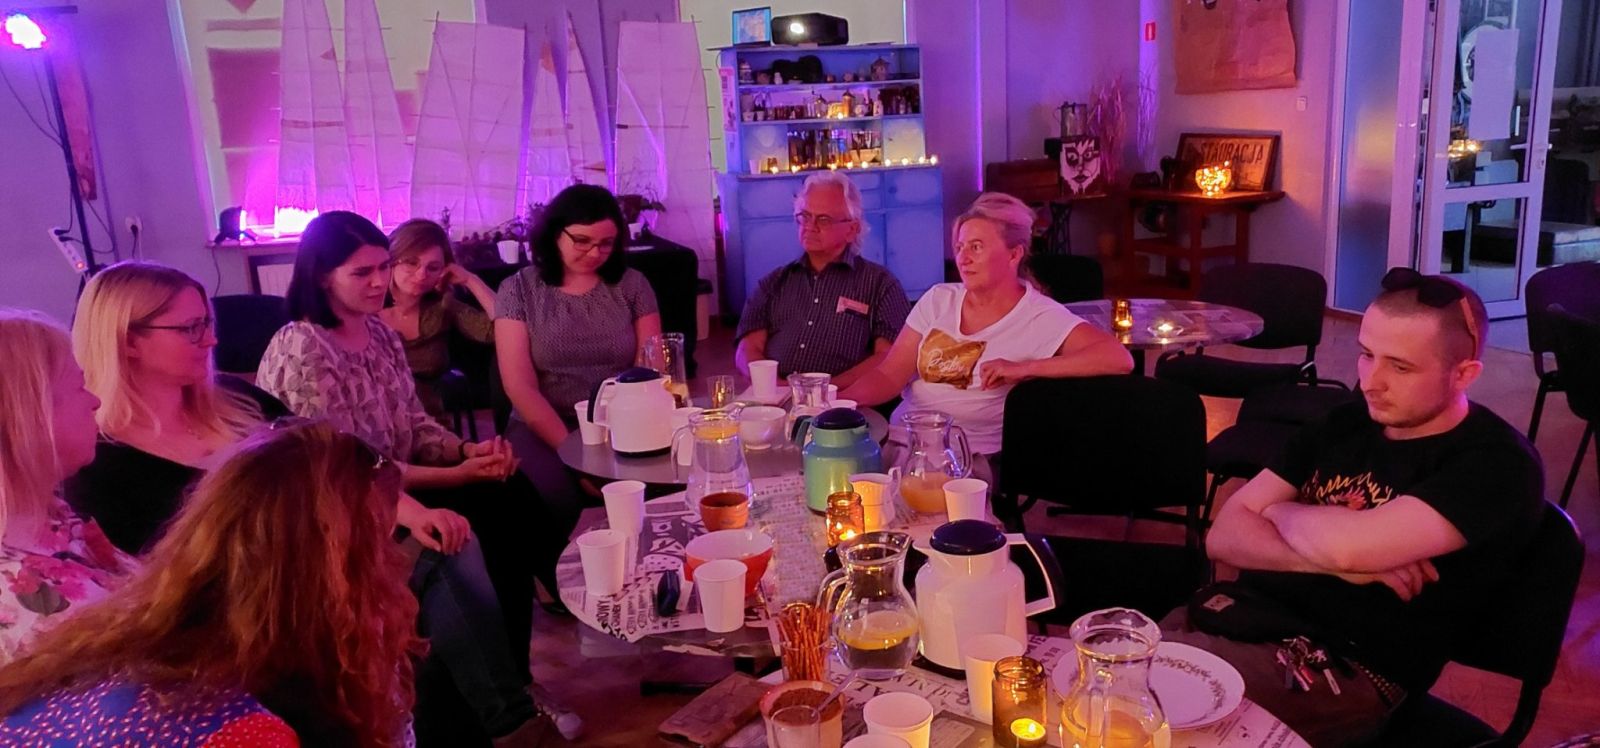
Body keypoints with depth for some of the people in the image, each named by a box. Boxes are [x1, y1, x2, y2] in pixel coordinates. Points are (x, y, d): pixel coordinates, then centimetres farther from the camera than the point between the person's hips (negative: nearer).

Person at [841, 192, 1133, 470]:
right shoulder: (938, 300, 8)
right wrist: (837, 400, -15)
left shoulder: (1040, 318, -7)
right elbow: (890, 376, 5)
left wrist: (1023, 369, -22)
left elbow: (1120, 359, -20)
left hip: (970, 457, -5)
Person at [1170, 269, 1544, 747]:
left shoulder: (1497, 464, -6)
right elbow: (1225, 536, 5)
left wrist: (1282, 512, 0)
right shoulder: (1344, 424, 13)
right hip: (1237, 616, 6)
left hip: (1340, 671, -6)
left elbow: (1350, 545, -22)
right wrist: (1337, 562, -12)